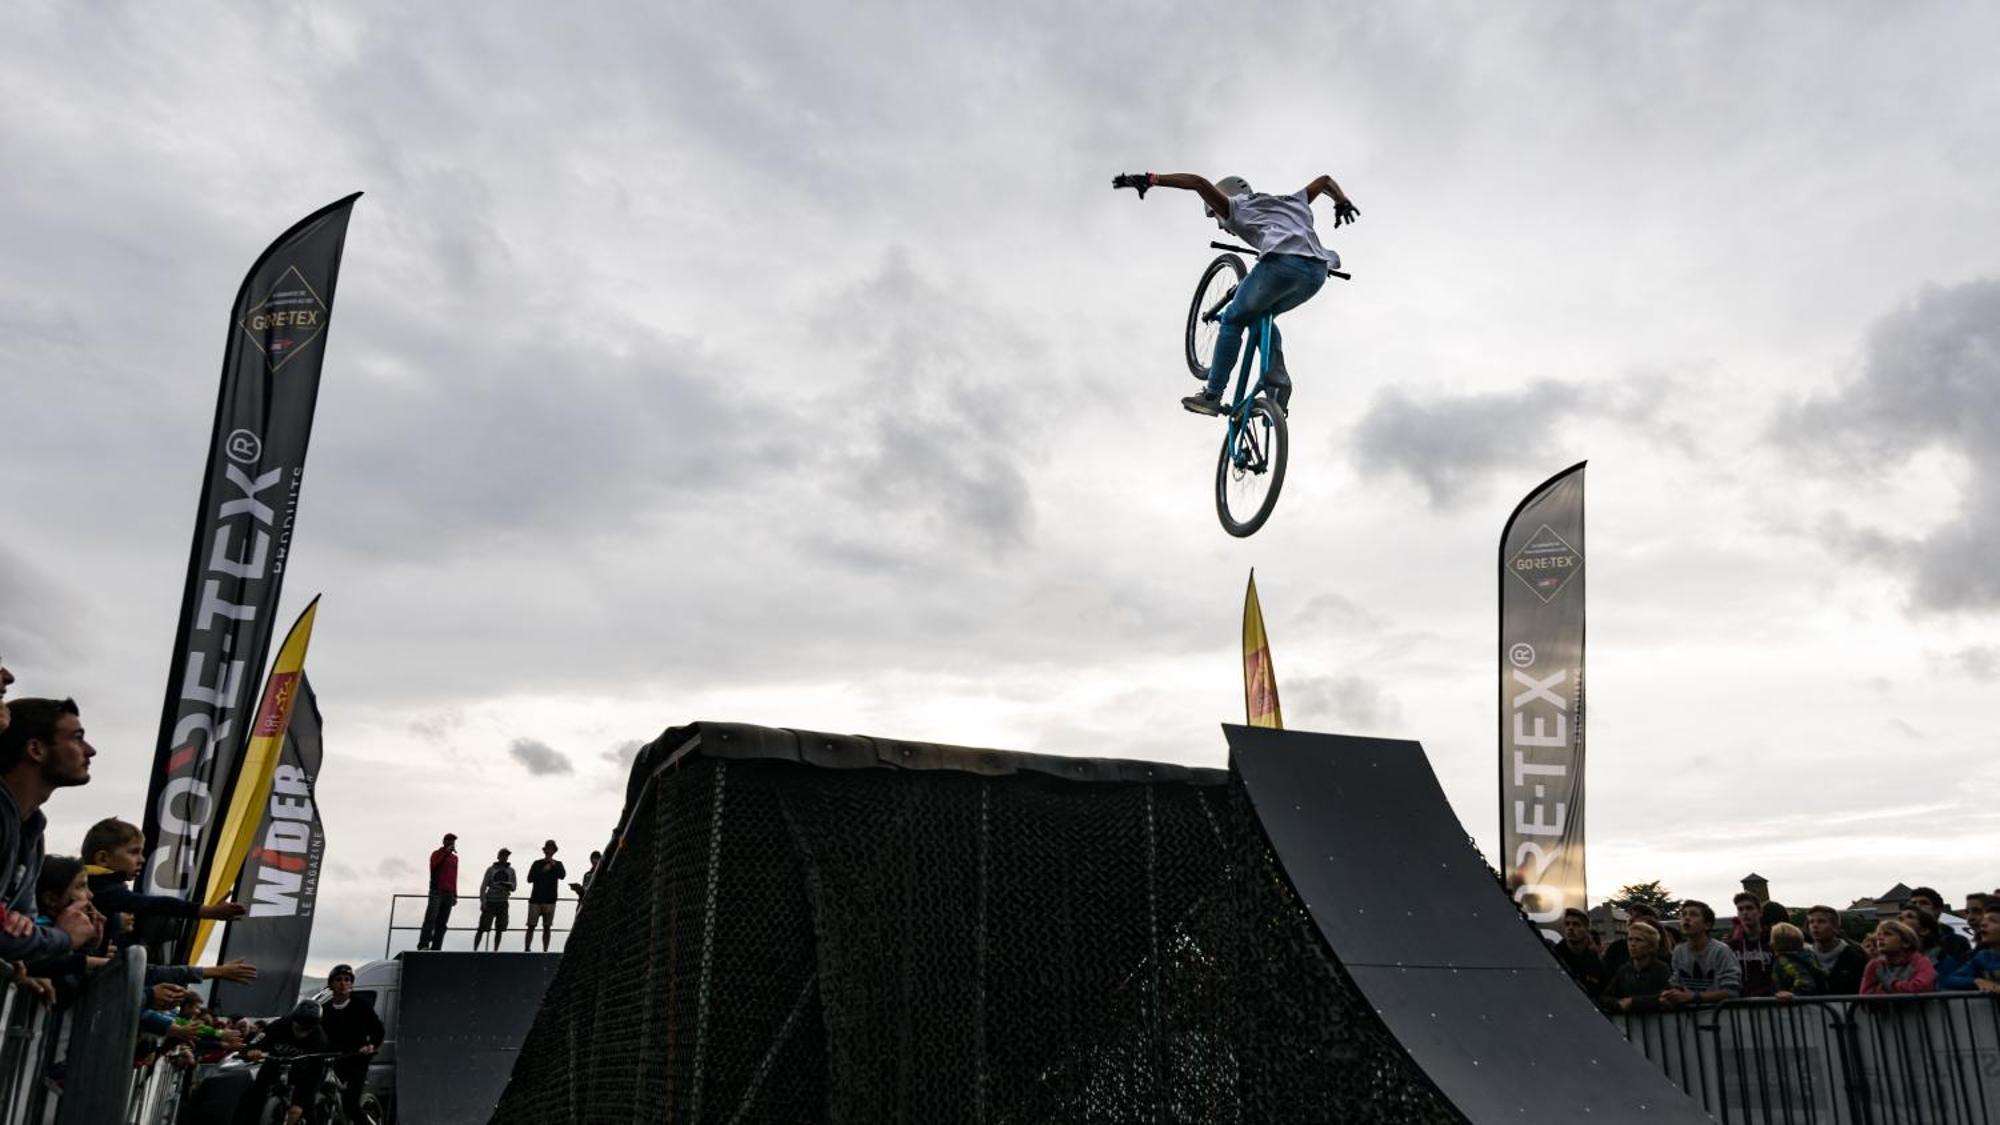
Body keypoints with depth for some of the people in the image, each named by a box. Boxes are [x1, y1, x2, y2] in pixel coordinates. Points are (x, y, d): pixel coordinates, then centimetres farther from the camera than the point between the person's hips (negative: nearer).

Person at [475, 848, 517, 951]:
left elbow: (514, 887, 5)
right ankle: (474, 949, -1)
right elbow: (483, 886, 2)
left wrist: (507, 884, -16)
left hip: (503, 903, 2)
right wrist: (483, 901, -8)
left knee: (499, 929, 2)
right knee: (482, 928, -6)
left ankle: (495, 950, 9)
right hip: (490, 902, -2)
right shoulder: (491, 869, 5)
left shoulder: (511, 870, 11)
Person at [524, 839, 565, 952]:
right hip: (535, 899, 0)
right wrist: (543, 871, -10)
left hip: (550, 900, 0)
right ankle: (526, 949, -4)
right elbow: (530, 879, -1)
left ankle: (545, 951, -1)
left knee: (546, 927, -2)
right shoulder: (537, 863, 10)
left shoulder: (558, 864, 12)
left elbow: (562, 876, -5)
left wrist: (554, 865, -17)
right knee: (531, 926, -5)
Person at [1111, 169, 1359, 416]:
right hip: (1317, 273, 7)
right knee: (1261, 316, 29)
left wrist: (1150, 179, 3)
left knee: (1233, 319, 13)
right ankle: (1278, 383, 13)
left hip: (1282, 262, -7)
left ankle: (1212, 396, 10)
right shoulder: (1290, 202, 38)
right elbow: (1325, 180, 51)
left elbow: (1198, 182, 7)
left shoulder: (1237, 207, 19)